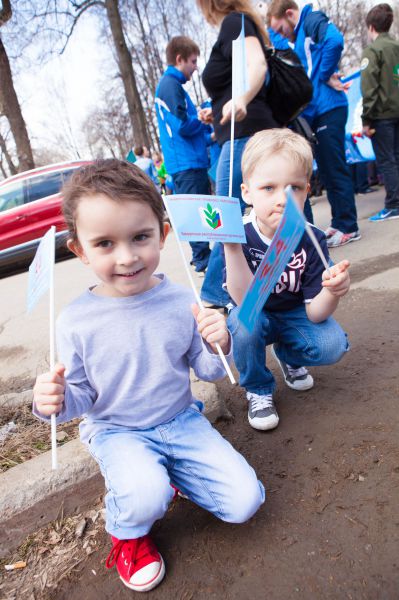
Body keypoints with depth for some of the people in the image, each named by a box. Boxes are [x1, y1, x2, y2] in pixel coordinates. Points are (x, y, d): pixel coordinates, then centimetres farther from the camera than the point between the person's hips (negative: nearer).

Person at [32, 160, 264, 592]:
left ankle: (168, 473, 21)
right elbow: (81, 395, -4)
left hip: (182, 421, 3)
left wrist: (217, 345, -23)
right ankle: (127, 533, 9)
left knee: (244, 501, -4)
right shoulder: (76, 321, -16)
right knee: (145, 499, -30)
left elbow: (207, 371, -2)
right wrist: (55, 401, -26)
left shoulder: (180, 301, -12)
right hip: (117, 431, -2)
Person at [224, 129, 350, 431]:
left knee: (333, 345, -23)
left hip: (294, 315, 2)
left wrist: (332, 292, -43)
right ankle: (258, 389, -3)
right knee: (243, 322, -33)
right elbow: (245, 301, -35)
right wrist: (232, 246, -49)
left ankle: (288, 356, 13)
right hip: (255, 316, -1)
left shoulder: (312, 239, -20)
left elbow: (314, 313, -20)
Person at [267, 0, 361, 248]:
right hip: (314, 112, 9)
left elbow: (335, 40, -23)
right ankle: (340, 223, 18)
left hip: (328, 109, -9)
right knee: (327, 169, 10)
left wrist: (325, 76, -14)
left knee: (334, 168, -7)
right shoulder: (300, 38, 23)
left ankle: (348, 227, -1)